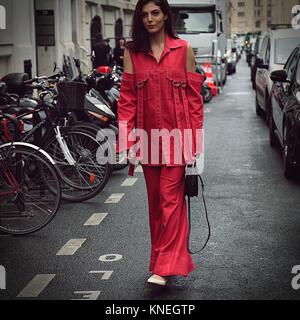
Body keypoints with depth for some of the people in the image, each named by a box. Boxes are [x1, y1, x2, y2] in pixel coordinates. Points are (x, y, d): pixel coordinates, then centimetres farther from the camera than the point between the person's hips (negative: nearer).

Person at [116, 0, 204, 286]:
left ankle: (164, 267, -6)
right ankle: (169, 258, 24)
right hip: (148, 135, 3)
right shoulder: (132, 52, 5)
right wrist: (127, 138, -5)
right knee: (155, 198, 10)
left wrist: (195, 137, -3)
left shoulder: (183, 49, 1)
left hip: (176, 134, -3)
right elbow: (127, 97, 3)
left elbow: (194, 95, 2)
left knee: (170, 197, -7)